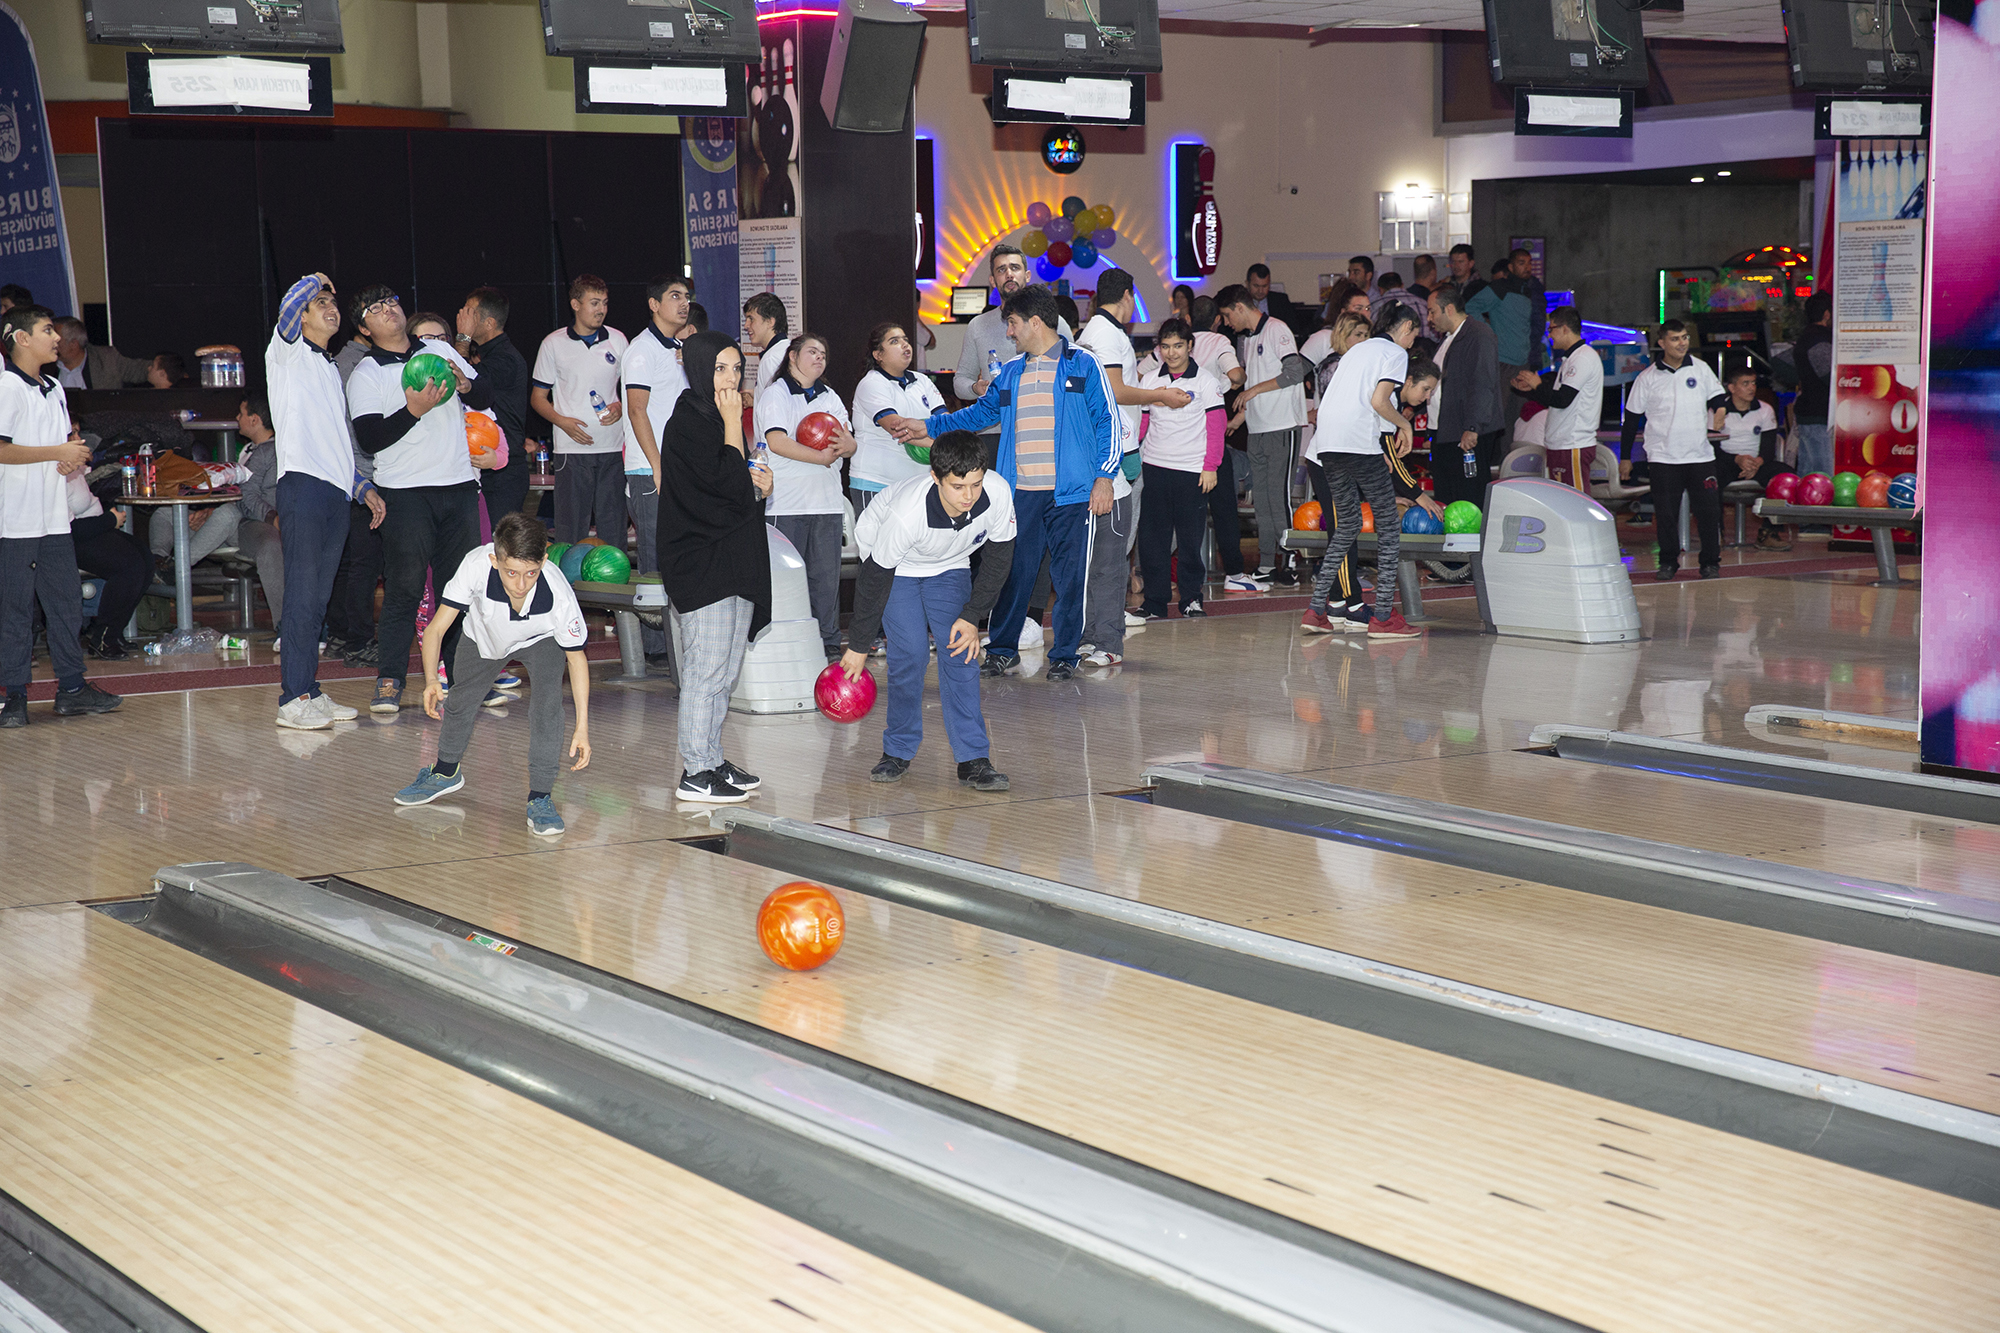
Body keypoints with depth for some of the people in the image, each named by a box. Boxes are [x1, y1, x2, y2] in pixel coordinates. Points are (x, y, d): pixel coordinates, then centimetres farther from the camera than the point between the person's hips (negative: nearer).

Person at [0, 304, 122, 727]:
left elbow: (68, 438, 27)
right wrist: (58, 452, -16)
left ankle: (71, 686, 15)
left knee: (67, 601, 9)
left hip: (54, 518, 8)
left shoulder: (54, 390, 16)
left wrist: (75, 457, 4)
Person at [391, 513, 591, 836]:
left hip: (542, 640, -2)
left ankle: (540, 797, -14)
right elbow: (436, 629, -33)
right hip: (483, 637, 2)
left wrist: (582, 728, -25)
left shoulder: (559, 595, -41)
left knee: (547, 699, -26)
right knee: (459, 703, 17)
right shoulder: (476, 566, -42)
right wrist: (431, 681, -49)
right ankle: (446, 771, 47)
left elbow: (576, 657, -24)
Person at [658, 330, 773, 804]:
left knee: (724, 671, 12)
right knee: (705, 667, -8)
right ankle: (696, 774, -5)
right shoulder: (687, 424, -13)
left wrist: (760, 485, 3)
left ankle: (711, 760, 19)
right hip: (700, 565, -9)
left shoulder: (717, 421, 16)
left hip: (733, 563, 9)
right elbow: (728, 483, -21)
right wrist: (733, 423, -14)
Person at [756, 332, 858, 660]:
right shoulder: (776, 394, 0)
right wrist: (821, 457, -12)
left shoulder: (830, 397, 20)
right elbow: (777, 442, -14)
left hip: (826, 501, 5)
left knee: (827, 575, 4)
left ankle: (829, 642, 11)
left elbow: (851, 445, 12)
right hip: (786, 503, -5)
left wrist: (846, 444, -12)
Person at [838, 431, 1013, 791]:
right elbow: (875, 578, -26)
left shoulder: (998, 494, -31)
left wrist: (972, 617, -14)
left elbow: (998, 557, -12)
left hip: (950, 566, 3)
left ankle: (973, 759, -7)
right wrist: (859, 646, -17)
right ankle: (898, 751, 4)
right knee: (910, 652, -15)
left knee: (961, 652, -10)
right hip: (896, 565, -3)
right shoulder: (907, 511, -40)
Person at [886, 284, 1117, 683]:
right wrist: (928, 427, 24)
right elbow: (979, 413, 28)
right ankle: (1002, 650, 18)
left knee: (1069, 576, 0)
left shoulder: (1082, 365, 2)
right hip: (1020, 492, 4)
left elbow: (1106, 422, 0)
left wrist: (1104, 477, -6)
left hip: (1070, 492, -4)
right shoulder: (1010, 374, 18)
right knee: (1013, 573, 6)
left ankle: (1064, 656, 10)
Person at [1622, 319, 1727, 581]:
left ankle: (1711, 562, 11)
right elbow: (1632, 418, 7)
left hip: (1700, 455, 1)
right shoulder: (1647, 378, 3)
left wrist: (1719, 413, -7)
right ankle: (1668, 562, 14)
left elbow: (1718, 397, 17)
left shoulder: (1700, 368, 6)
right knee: (1666, 513, 0)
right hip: (1662, 458, -1)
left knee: (1708, 510, -1)